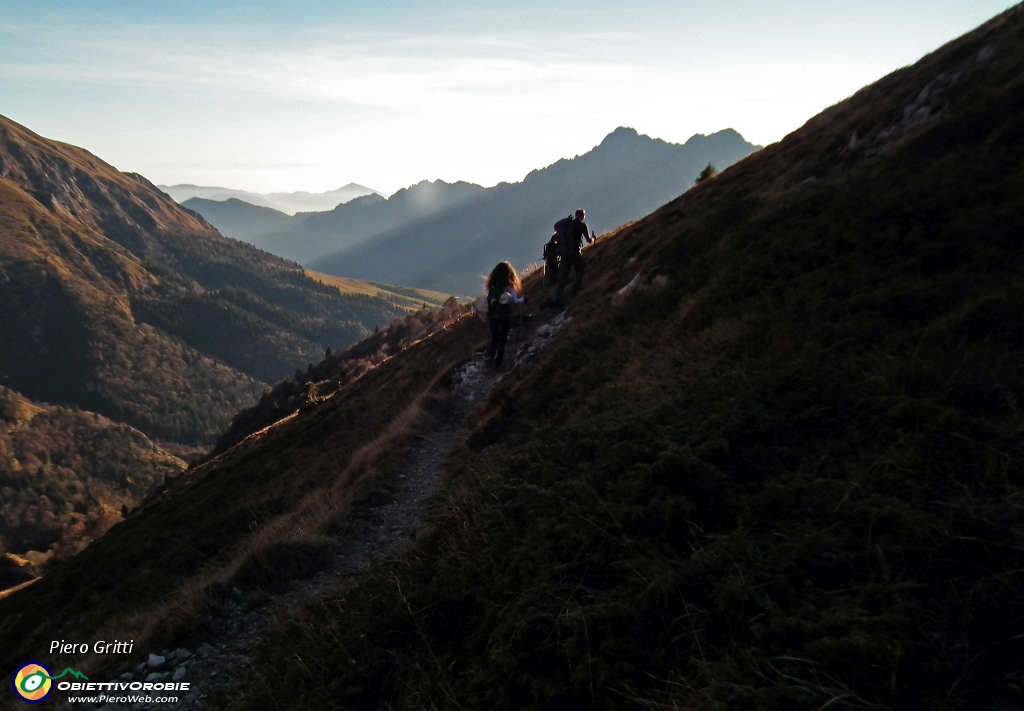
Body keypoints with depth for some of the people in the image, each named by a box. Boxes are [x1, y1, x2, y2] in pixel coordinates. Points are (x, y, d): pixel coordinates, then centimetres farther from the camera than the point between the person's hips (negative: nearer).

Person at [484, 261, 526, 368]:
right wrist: (523, 299, 11)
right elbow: (515, 301, -7)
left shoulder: (492, 285, 0)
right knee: (502, 338, 11)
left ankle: (490, 357, -3)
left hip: (492, 315, 3)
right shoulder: (509, 286, -8)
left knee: (494, 337, 16)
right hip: (505, 315, -2)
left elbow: (489, 300, 1)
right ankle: (498, 362, 13)